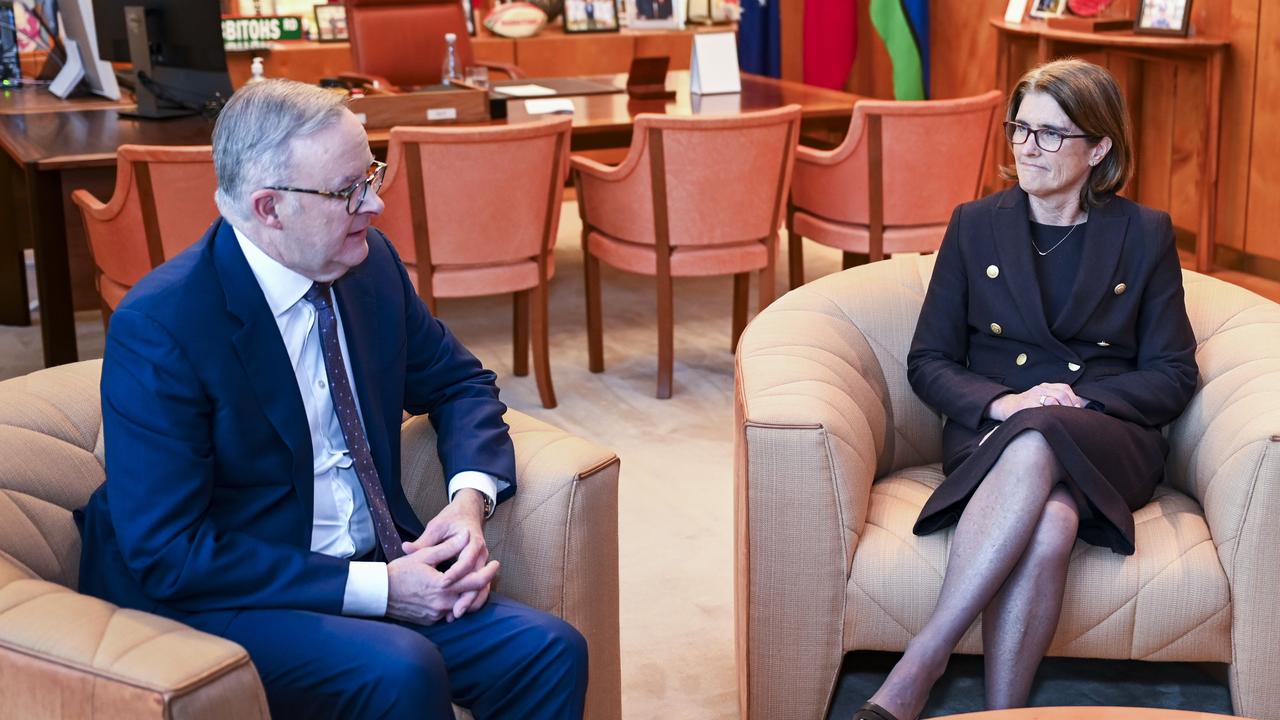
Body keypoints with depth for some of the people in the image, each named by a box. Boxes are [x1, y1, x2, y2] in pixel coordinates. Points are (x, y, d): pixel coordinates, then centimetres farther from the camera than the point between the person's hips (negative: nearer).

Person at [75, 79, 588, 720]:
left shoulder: (370, 264, 1)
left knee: (549, 650, -17)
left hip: (380, 572, 6)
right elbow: (168, 553, -19)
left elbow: (457, 382, 16)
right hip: (220, 604, -6)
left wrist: (471, 498, -6)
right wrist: (376, 588, -23)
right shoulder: (159, 325, -18)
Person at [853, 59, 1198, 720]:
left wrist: (1081, 398, -10)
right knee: (1047, 523, -38)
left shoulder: (1145, 234, 10)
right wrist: (1000, 401, -11)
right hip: (990, 433, 1)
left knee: (1036, 445, -39)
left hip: (1107, 438, 0)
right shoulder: (975, 225, 11)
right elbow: (927, 363, 9)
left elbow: (1174, 374, 8)